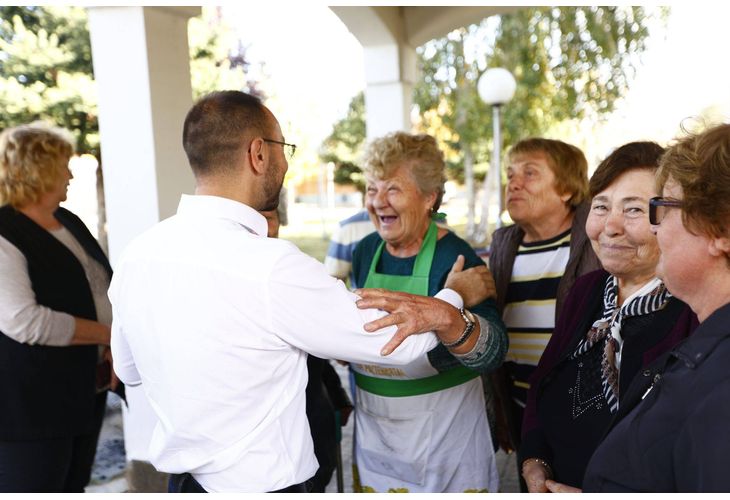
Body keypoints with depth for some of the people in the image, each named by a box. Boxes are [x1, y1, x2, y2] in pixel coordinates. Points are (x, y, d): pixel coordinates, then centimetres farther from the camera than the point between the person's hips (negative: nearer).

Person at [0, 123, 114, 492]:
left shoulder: (68, 222, 12)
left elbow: (99, 290, 20)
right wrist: (107, 334, -17)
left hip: (85, 392, 9)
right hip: (31, 405, -8)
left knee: (72, 487, 19)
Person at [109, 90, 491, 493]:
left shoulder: (136, 254, -6)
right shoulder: (272, 269, -27)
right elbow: (397, 340, -15)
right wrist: (456, 295, 5)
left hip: (180, 478, 7)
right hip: (259, 484, -6)